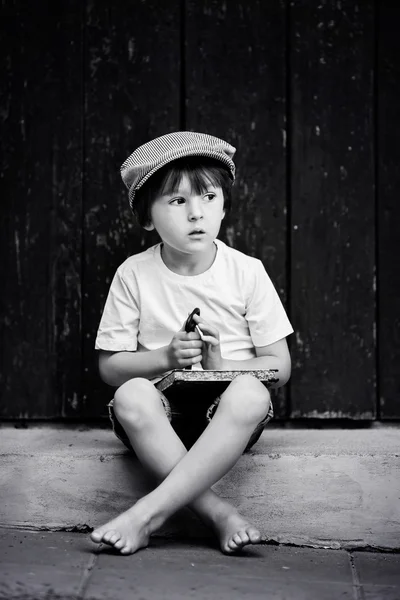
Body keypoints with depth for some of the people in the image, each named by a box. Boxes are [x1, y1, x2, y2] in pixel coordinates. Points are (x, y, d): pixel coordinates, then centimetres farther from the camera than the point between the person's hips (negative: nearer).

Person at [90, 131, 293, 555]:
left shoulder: (246, 272, 1)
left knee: (250, 394, -35)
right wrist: (166, 357, -15)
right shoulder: (134, 275, 2)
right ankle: (220, 515, -31)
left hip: (227, 413, 0)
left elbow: (279, 365, 2)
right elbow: (109, 365, 3)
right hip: (162, 412, 1)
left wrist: (222, 367, -17)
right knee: (131, 395, -34)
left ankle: (149, 511, -33)